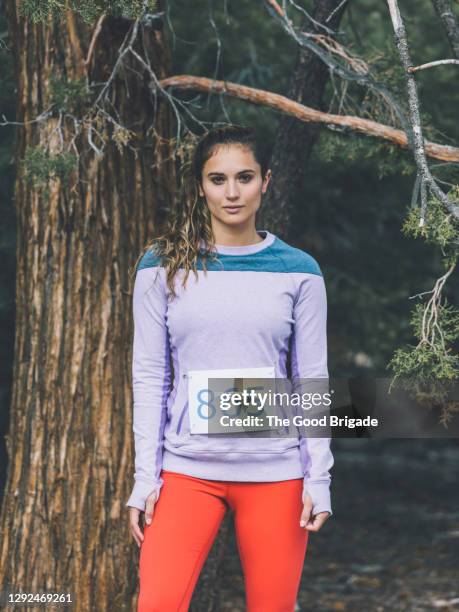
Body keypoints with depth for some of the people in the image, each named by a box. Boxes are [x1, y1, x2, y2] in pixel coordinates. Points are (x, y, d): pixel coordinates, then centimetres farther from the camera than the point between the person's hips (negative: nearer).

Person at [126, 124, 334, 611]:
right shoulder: (163, 267, 3)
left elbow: (312, 379, 6)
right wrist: (145, 478, -2)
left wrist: (319, 479, 0)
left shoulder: (298, 271, 4)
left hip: (275, 470, 0)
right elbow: (149, 376, 3)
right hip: (187, 467, 0)